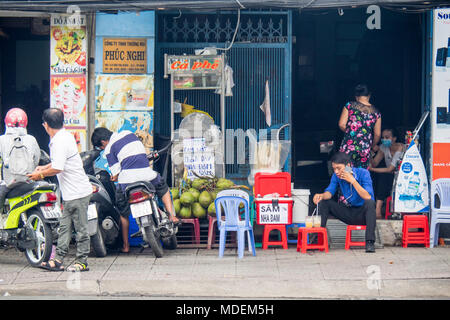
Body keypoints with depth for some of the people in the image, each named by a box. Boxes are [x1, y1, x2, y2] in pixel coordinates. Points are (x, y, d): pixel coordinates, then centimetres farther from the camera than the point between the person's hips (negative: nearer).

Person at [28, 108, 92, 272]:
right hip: (70, 193, 10)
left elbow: (58, 168, -26)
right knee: (64, 226, 11)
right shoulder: (65, 135, 12)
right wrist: (44, 167, 26)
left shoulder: (60, 141, -19)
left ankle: (82, 262, 6)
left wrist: (40, 175, -11)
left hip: (77, 193, -10)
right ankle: (58, 260, 14)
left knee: (81, 228, -1)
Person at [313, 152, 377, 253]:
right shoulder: (336, 176, -3)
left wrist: (353, 181, -30)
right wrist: (322, 195, -29)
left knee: (369, 203, -36)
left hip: (363, 214, -4)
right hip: (347, 213, 4)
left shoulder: (363, 173, -16)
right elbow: (329, 192, -6)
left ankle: (370, 242, -38)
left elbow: (368, 197, -26)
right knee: (323, 202, -9)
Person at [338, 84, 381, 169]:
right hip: (365, 149, 2)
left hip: (349, 146, -2)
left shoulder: (350, 106, 1)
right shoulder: (375, 112, 7)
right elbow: (377, 134, 9)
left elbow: (341, 125, -4)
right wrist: (371, 146, 26)